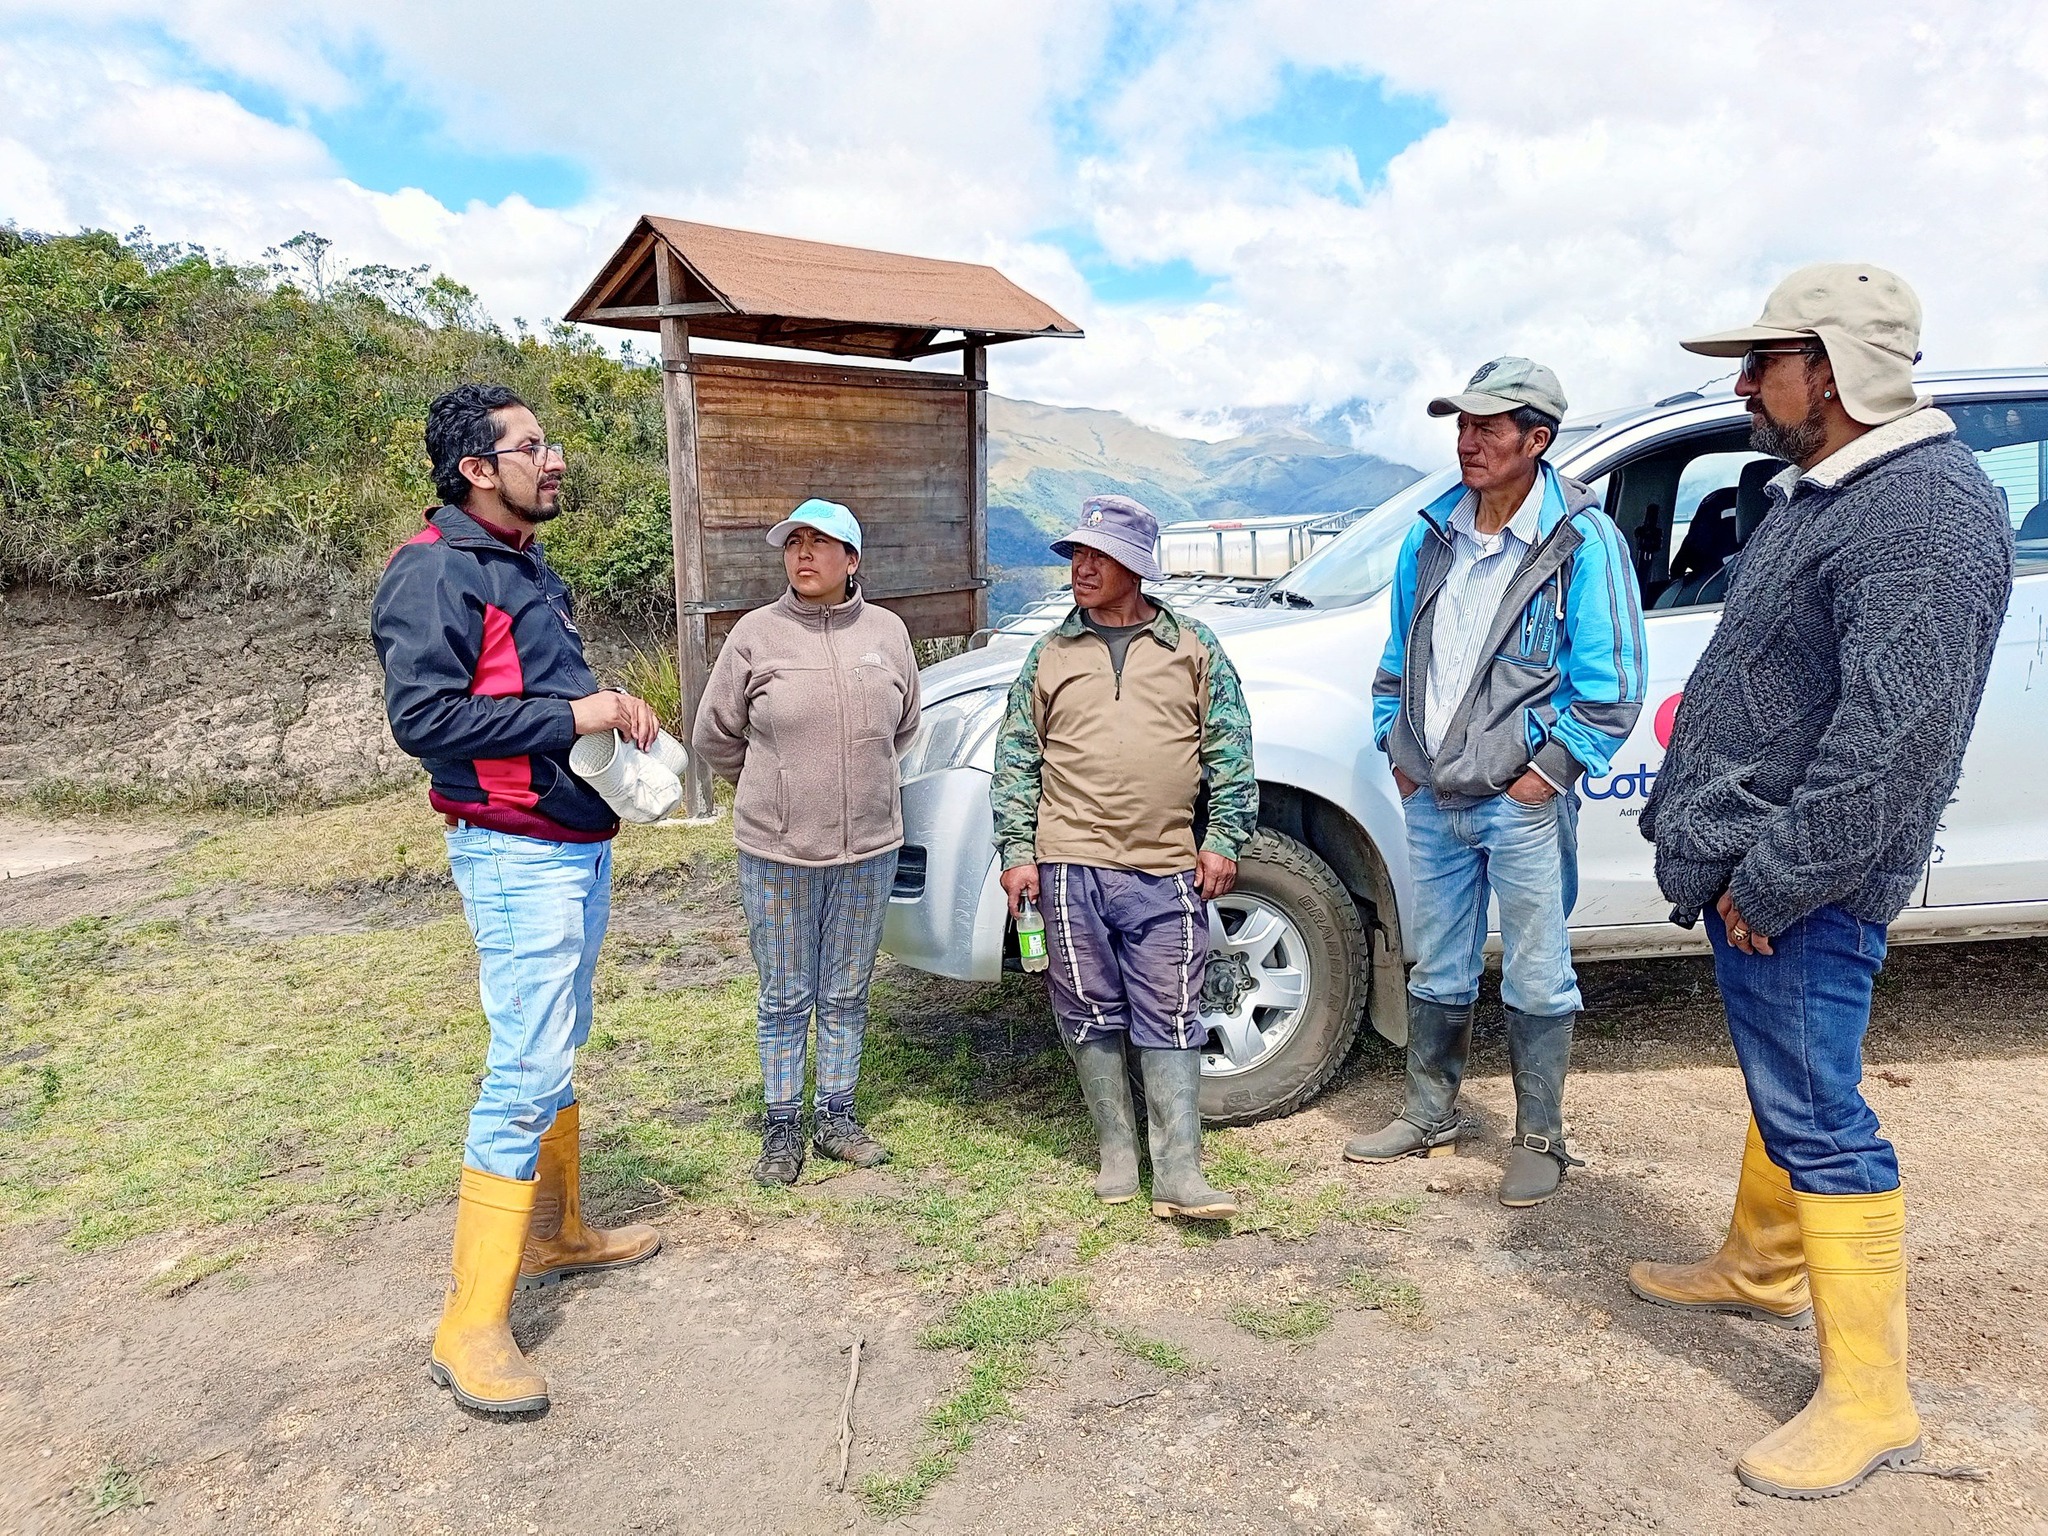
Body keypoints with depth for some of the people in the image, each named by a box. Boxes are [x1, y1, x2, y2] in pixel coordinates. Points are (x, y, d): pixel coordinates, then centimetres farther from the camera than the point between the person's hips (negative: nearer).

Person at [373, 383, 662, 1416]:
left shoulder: (529, 569, 16)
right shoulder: (437, 572, -14)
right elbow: (421, 714, -23)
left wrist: (616, 714, 4)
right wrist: (574, 715, -22)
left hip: (579, 844, 10)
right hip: (517, 854, -10)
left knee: (556, 1050, 20)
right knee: (527, 1075, -9)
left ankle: (557, 1232, 37)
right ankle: (471, 1327, 1)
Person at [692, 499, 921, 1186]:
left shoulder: (887, 631, 1)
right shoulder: (756, 633, -6)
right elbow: (715, 735, 5)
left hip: (869, 847, 2)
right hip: (777, 852, -2)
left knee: (846, 997, 14)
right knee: (784, 1000, 10)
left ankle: (837, 1117, 30)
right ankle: (782, 1129, 25)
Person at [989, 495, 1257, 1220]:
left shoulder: (1193, 648, 6)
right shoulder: (1050, 654, 9)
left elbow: (1229, 748, 7)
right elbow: (1016, 759, 10)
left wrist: (1223, 839, 0)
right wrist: (1017, 851, 3)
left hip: (1167, 873, -1)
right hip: (1071, 867, 1)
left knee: (1170, 1019, 1)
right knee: (1092, 1014, 8)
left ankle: (1179, 1172, 6)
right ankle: (1116, 1150, 23)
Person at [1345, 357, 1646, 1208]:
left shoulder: (1582, 540, -9)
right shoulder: (1432, 533, 7)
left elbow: (1610, 686, -9)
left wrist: (1546, 772, -12)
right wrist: (1397, 752, 10)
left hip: (1522, 803, -5)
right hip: (1431, 799, 5)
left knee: (1537, 980, 8)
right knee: (1437, 972, 17)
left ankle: (1539, 1139, 24)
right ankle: (1429, 1115, 33)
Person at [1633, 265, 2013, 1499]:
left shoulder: (1930, 509, -20)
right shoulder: (1819, 490, 13)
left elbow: (1890, 737, -26)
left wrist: (1773, 880, -23)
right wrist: (1702, 827, 18)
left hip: (1801, 887, -10)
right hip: (1747, 864, 10)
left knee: (1818, 1118, -3)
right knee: (1781, 1084, 23)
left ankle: (1870, 1402, 10)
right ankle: (1762, 1271, 42)